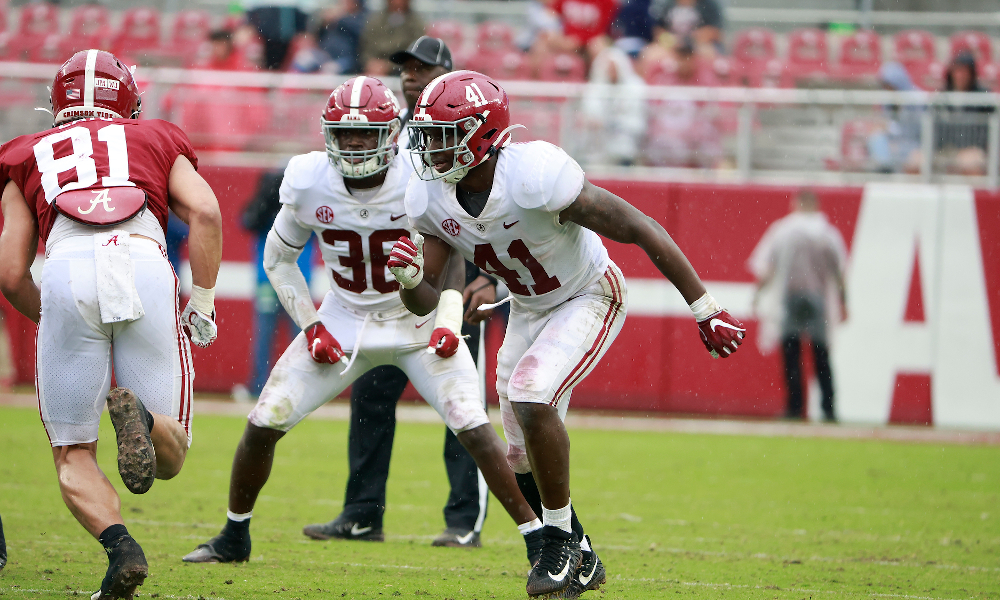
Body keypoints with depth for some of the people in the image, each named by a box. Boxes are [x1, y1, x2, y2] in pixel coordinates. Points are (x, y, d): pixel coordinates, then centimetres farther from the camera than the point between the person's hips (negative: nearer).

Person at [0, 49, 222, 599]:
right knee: (168, 458, 9)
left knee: (73, 456, 12)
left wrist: (51, 318, 40)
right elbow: (204, 212, 10)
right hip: (145, 264, 0)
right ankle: (142, 420, -27)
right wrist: (202, 304, 17)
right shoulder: (156, 142, 30)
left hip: (67, 272, 0)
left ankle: (119, 545, -17)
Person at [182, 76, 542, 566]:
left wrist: (448, 322, -14)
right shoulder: (309, 182, -15)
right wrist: (310, 326, -4)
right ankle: (233, 538, 20)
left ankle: (539, 539, -9)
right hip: (345, 320, 2)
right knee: (263, 424, -3)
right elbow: (278, 258, 4)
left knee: (474, 429, -19)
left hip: (418, 320, -2)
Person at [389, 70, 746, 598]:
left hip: (589, 298, -7)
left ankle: (562, 541, -11)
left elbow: (642, 231, -28)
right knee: (525, 463, 8)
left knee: (531, 398, -29)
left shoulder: (536, 175, -35)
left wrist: (704, 310, -24)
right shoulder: (429, 197, -16)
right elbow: (425, 303, -9)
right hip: (528, 311, 7)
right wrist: (409, 277, -35)